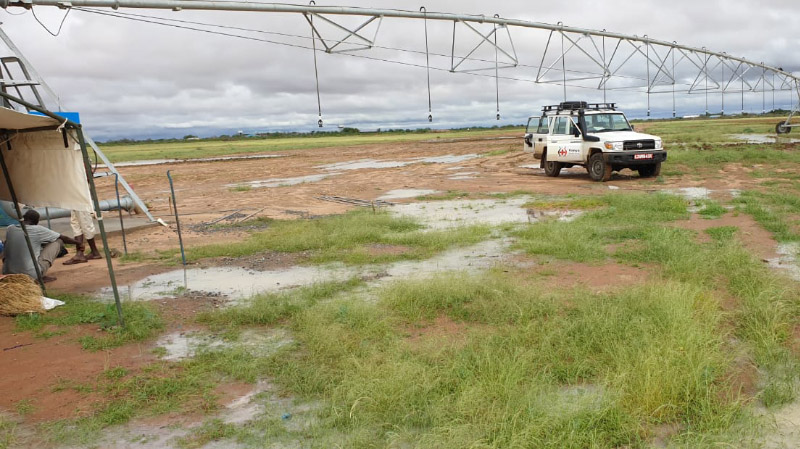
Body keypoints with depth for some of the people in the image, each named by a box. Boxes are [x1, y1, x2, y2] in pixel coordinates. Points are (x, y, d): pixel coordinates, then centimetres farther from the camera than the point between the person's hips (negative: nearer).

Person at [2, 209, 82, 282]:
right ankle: (41, 277, 4)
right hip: (31, 276, -5)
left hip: (8, 274, 5)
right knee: (58, 241, 8)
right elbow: (63, 238, 6)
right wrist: (78, 243, 26)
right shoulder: (38, 230, -8)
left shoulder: (9, 229, 5)